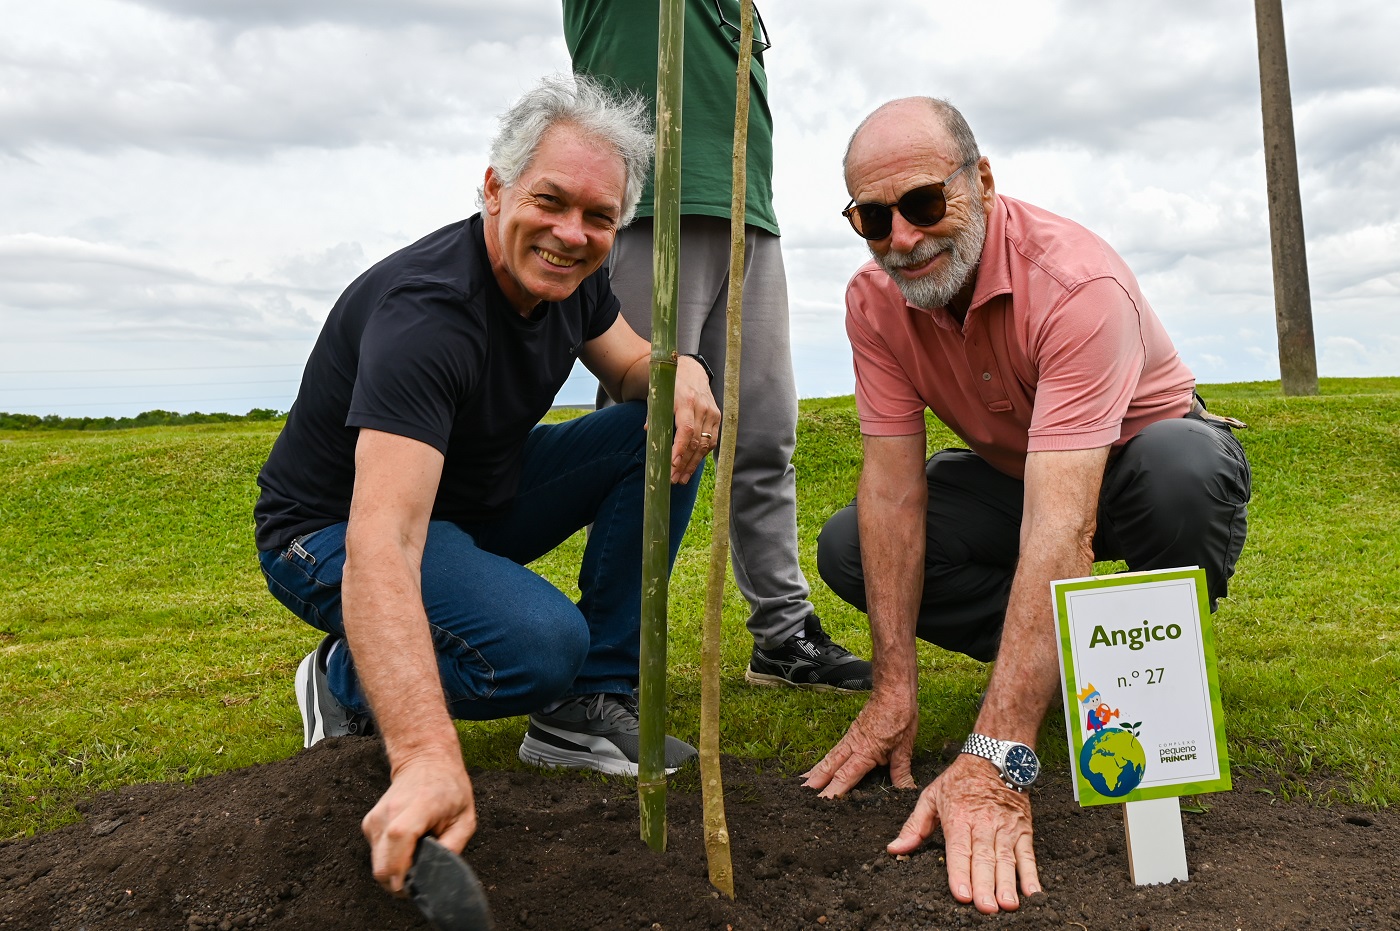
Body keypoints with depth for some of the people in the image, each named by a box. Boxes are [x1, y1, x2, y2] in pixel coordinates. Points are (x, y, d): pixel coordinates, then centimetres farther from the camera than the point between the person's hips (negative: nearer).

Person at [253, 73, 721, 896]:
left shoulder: (568, 273, -8)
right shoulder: (426, 312, -33)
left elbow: (631, 364, 9)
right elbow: (379, 547, -43)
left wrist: (679, 367, -19)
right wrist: (428, 759, -56)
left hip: (477, 498, 8)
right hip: (334, 531, -8)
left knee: (670, 427, -7)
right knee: (540, 642, -35)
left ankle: (587, 707, -4)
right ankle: (349, 681, -2)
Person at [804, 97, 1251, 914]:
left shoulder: (1076, 280, -36)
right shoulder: (874, 300, -17)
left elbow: (1062, 528, -45)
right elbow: (894, 486, -20)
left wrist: (995, 760, -51)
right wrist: (895, 688, -27)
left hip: (1141, 458, -4)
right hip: (1013, 472, 5)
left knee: (1182, 463, -40)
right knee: (848, 550, -17)